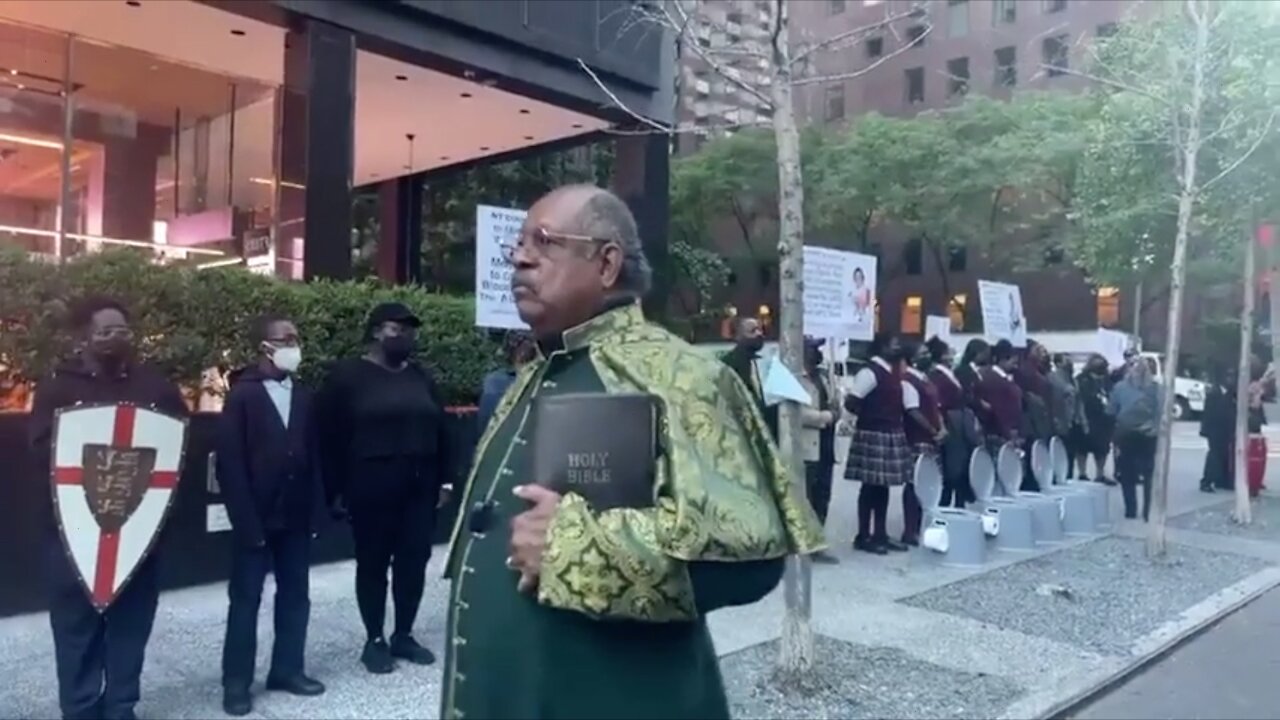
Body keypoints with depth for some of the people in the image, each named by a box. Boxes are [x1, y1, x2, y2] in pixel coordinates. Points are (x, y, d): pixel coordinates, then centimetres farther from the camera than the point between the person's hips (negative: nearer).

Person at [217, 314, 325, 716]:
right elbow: (230, 464, -10)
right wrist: (246, 521, -14)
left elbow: (313, 456, 7)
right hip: (257, 519, -5)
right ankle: (236, 682, 16)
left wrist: (314, 511, 2)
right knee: (245, 600, 5)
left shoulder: (302, 396, 7)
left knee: (295, 595, 12)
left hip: (296, 517, 5)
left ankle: (287, 669, 26)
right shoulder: (242, 396, -7)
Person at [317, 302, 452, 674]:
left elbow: (439, 430, 13)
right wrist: (336, 490, -8)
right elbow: (330, 437, -5)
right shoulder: (347, 375, -3)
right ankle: (375, 640, 19)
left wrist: (442, 479, 9)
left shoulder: (422, 377, 10)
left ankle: (404, 635, 22)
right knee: (372, 563, 6)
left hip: (419, 487, 4)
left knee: (414, 560, 7)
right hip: (370, 487, -4)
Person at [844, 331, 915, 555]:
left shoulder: (894, 374, 14)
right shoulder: (870, 372, -13)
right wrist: (869, 415, -7)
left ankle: (880, 535, 20)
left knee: (882, 486, 12)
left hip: (891, 435, 8)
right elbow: (850, 403, -19)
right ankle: (863, 537, 6)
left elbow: (910, 407, 19)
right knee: (870, 486, -2)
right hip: (873, 436, -8)